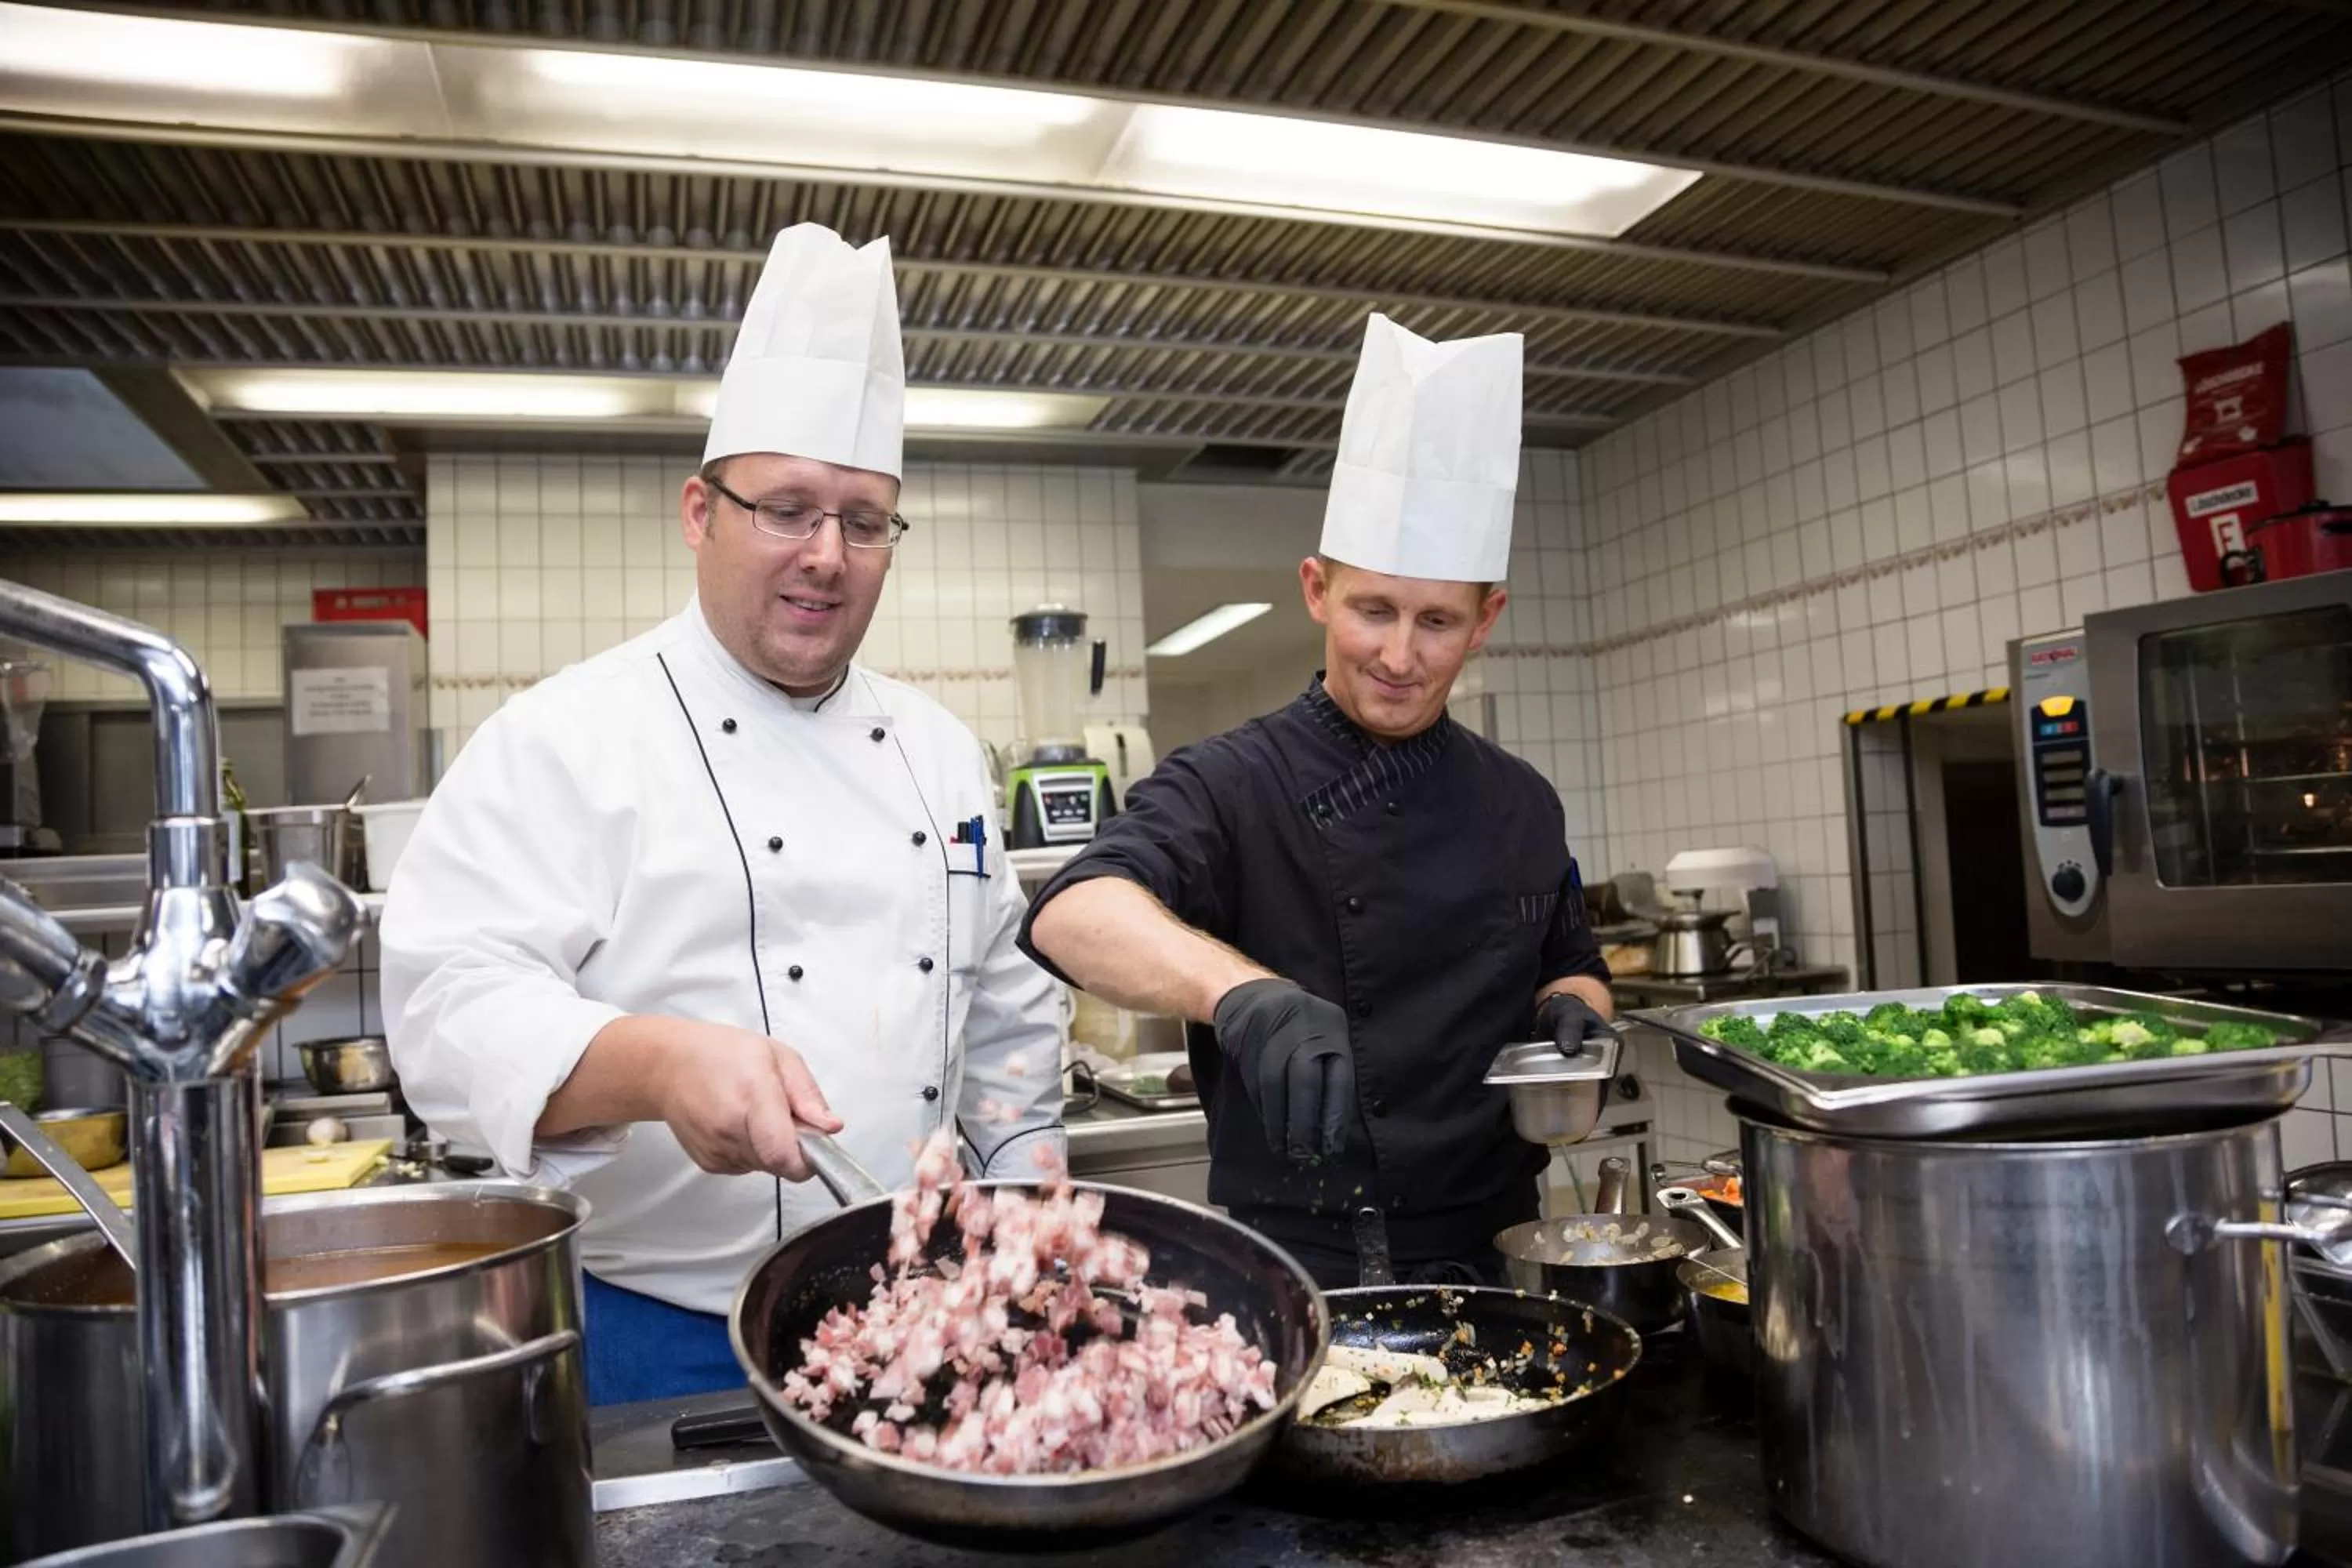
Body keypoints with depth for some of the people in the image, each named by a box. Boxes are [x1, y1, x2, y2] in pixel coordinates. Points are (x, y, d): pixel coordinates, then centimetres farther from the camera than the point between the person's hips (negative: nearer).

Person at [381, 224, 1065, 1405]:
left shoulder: (939, 750, 8)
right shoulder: (564, 740, -9)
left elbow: (1005, 1012, 14)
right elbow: (452, 1003, -20)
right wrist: (658, 1064, -36)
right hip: (658, 1342, -4)